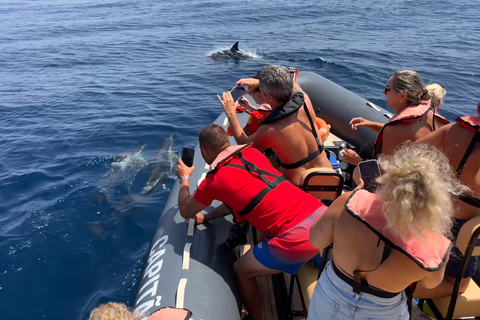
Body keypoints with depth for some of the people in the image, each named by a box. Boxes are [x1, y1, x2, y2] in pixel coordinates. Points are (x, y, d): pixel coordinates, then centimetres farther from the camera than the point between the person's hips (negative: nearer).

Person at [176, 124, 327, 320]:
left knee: (241, 270, 15)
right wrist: (208, 216, 31)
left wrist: (184, 179, 33)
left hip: (296, 237, -6)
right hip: (323, 214, 7)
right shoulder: (253, 153, 15)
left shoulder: (214, 180, -1)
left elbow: (185, 212, 18)